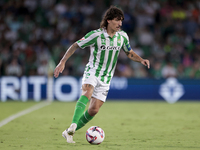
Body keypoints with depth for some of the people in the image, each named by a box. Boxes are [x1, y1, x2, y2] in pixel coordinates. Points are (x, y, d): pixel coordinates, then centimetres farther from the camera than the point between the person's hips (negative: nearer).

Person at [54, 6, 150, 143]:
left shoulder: (122, 36, 1)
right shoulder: (96, 35, -13)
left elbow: (130, 53, 18)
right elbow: (75, 46, -7)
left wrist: (141, 60, -1)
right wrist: (62, 62, -15)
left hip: (106, 78, 5)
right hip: (92, 71, -5)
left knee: (94, 110, -4)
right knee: (87, 93, -35)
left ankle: (69, 132, 10)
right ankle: (73, 125, -48)